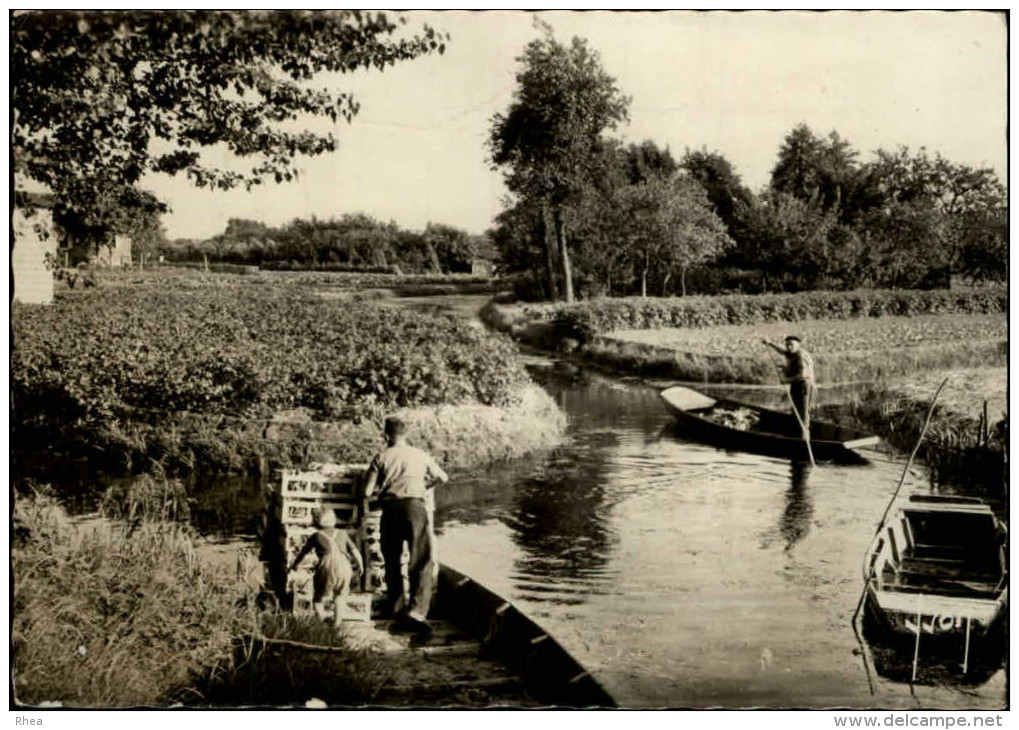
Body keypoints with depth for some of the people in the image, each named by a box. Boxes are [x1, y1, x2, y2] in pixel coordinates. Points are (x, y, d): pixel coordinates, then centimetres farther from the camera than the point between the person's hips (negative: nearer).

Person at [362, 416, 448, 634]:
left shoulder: (381, 457, 11)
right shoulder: (421, 456, 16)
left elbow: (367, 491, 6)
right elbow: (443, 478, 29)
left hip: (390, 509, 1)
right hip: (415, 506, -1)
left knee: (392, 559, 19)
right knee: (422, 561, -6)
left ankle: (394, 602, 33)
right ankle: (415, 611, -21)